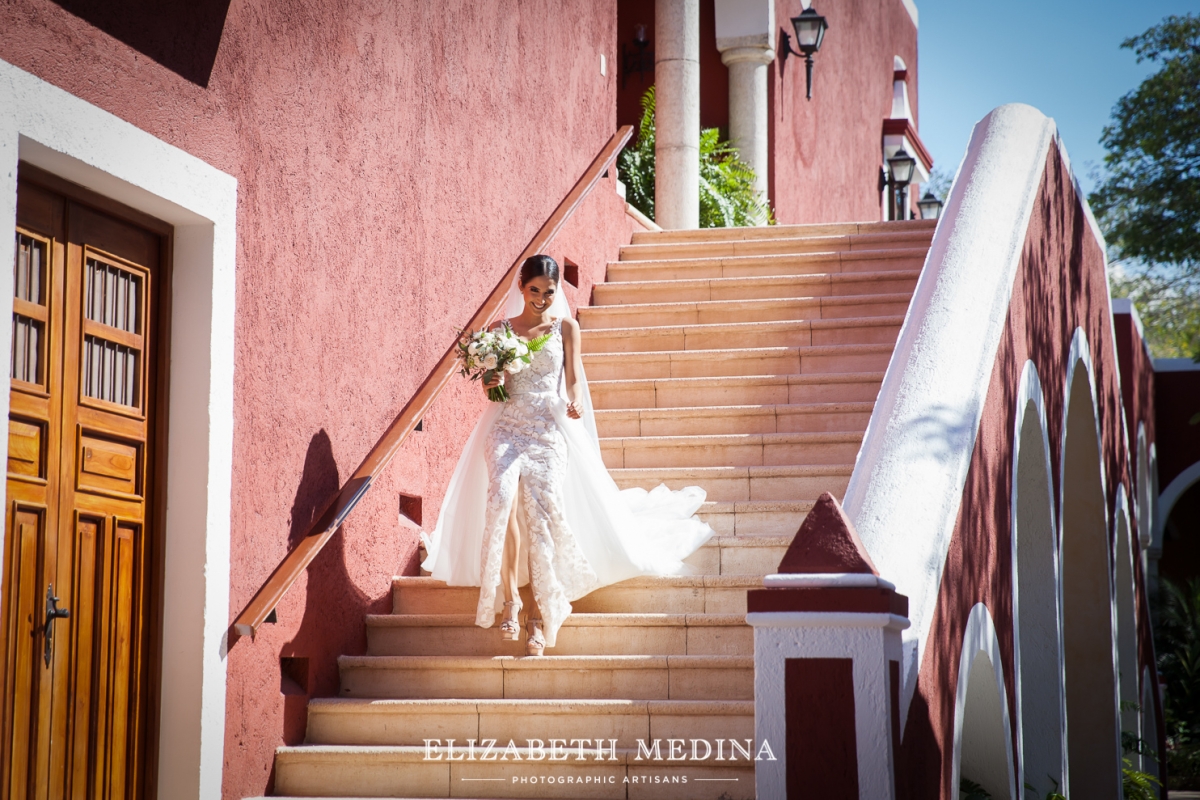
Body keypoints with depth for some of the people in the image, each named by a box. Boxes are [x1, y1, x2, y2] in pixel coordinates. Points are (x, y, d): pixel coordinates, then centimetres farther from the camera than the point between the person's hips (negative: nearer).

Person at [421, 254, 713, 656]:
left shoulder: (566, 328, 11)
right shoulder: (500, 330, 14)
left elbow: (573, 380, 5)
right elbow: (491, 386, 15)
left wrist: (574, 404, -17)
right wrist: (491, 382, -10)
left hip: (549, 430, -1)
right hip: (508, 427, 1)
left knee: (539, 508, -19)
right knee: (502, 492, -28)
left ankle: (540, 614, -12)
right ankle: (509, 597, -22)